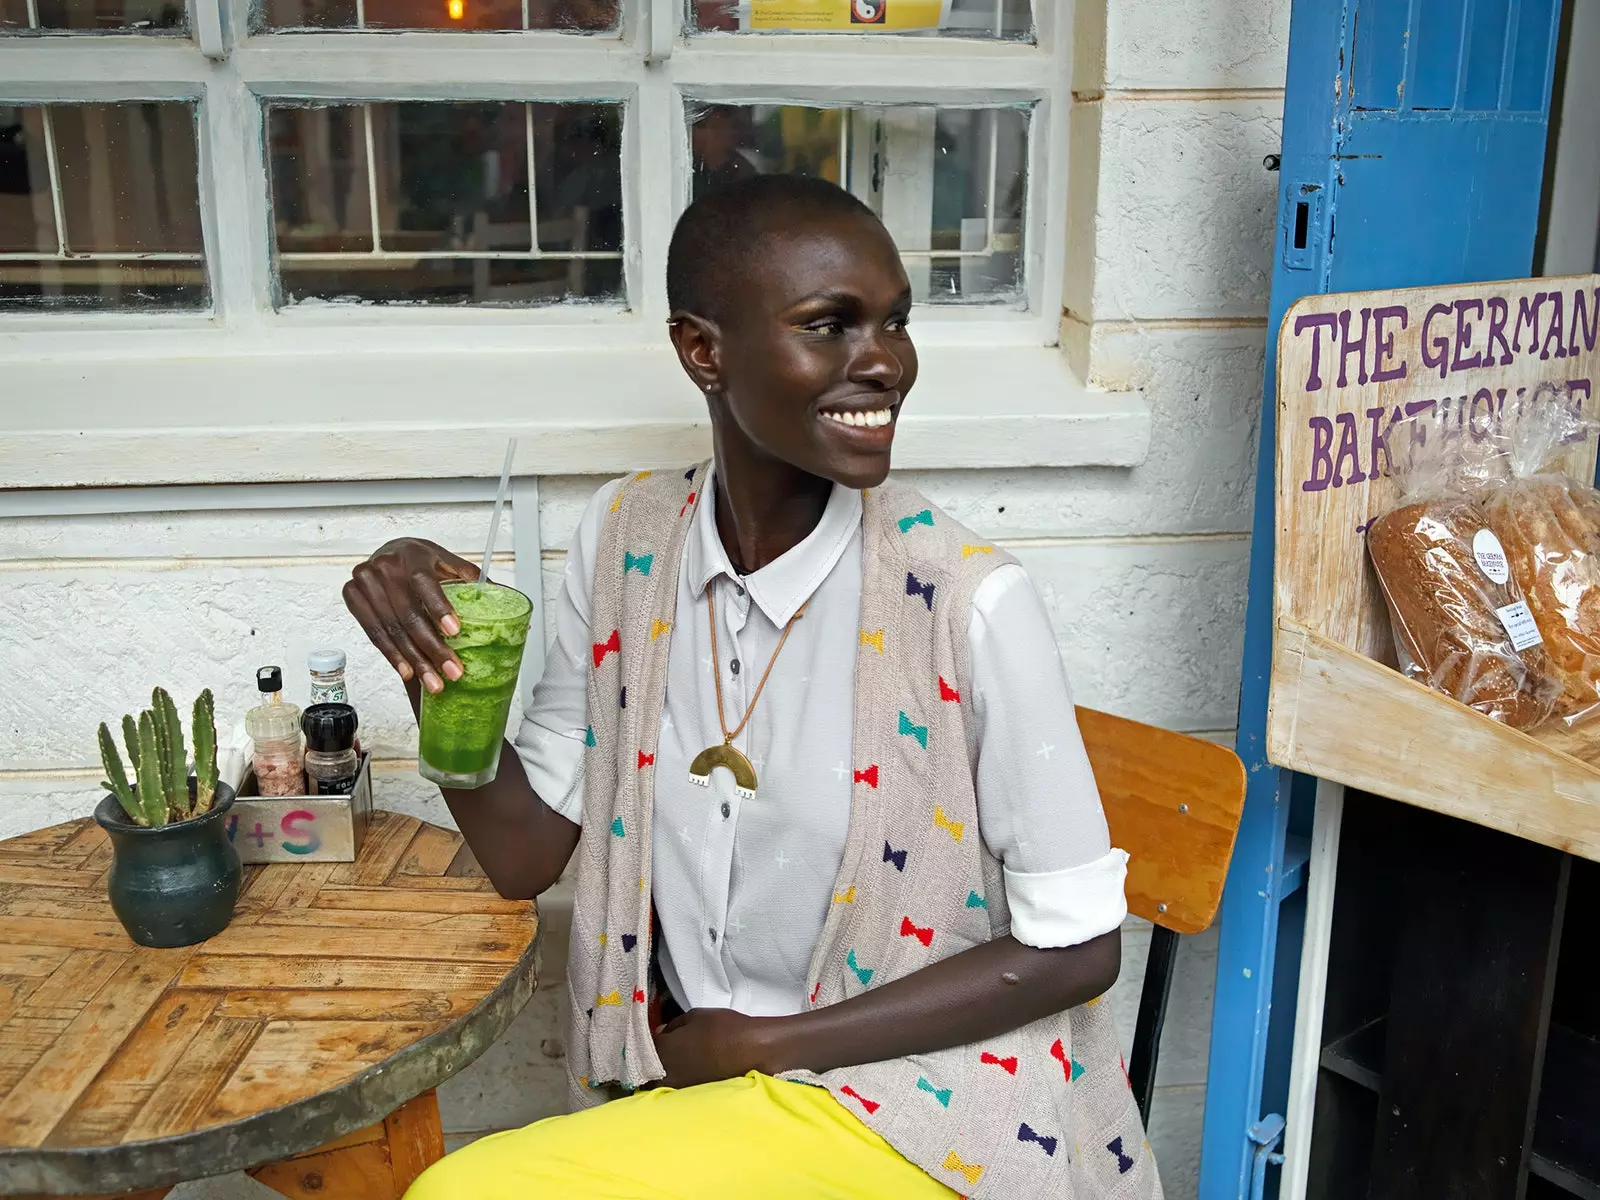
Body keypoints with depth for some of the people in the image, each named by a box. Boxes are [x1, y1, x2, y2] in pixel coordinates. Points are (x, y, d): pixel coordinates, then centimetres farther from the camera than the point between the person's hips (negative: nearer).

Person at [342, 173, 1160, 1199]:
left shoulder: (969, 602, -21)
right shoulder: (628, 539, -5)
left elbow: (1077, 946, -12)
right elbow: (527, 855, 2)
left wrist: (764, 1043, -11)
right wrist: (433, 665, -15)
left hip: (923, 1110, -4)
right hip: (688, 1079, 5)